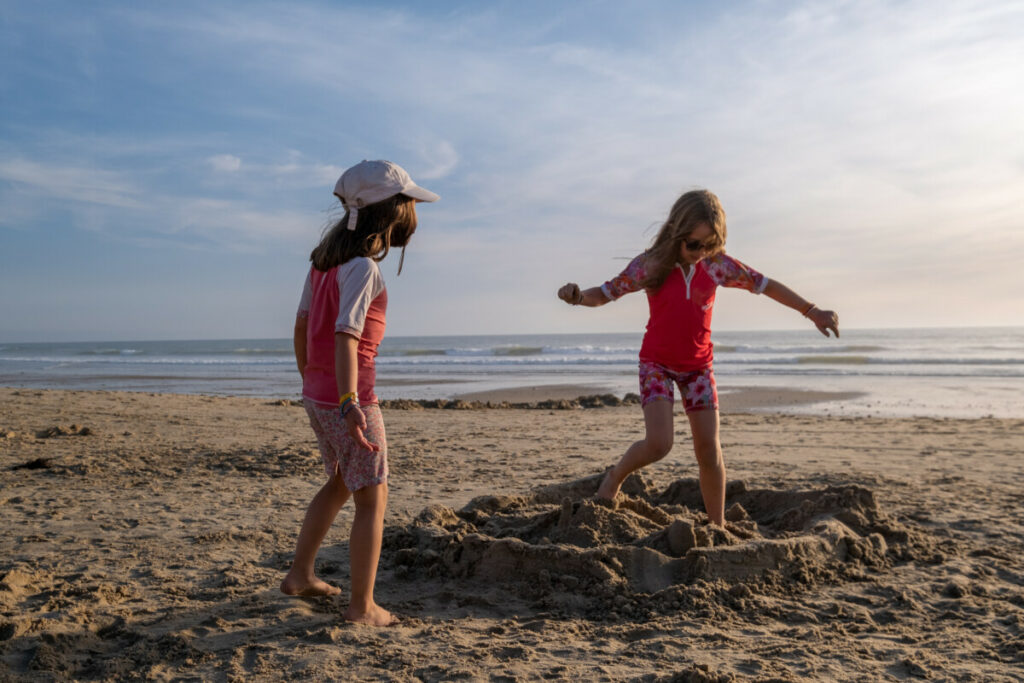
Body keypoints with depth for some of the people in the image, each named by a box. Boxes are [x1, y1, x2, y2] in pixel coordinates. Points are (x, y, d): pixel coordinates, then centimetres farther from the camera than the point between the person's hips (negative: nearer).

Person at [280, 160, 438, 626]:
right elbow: (345, 338, -29)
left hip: (315, 394, 9)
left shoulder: (325, 258, 8)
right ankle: (362, 606, 8)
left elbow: (301, 326, 13)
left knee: (342, 483, 24)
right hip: (350, 396, -9)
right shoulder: (362, 268, -17)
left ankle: (300, 575, 33)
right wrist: (349, 405, -36)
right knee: (373, 497, 3)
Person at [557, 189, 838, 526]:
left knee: (709, 449, 2)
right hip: (657, 363, -3)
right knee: (658, 443, -19)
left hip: (698, 365, 3)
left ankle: (717, 525, 19)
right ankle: (615, 476, 12)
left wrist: (813, 312, 3)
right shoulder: (650, 265, -14)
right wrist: (578, 296, -32)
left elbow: (765, 285, 1)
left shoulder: (718, 265, -8)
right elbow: (605, 293, -10)